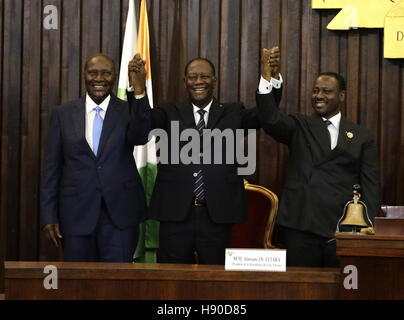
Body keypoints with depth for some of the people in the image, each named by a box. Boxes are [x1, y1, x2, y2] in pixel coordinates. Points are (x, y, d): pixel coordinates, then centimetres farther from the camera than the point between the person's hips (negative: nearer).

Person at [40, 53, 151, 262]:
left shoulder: (128, 112, 3)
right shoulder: (63, 114, 6)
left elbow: (140, 137, -20)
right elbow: (51, 168, 6)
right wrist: (49, 216, 1)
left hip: (119, 214, -1)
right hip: (76, 213, 1)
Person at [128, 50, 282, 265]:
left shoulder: (232, 114, 9)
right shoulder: (170, 114, 8)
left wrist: (271, 79, -25)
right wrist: (138, 90, -32)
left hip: (217, 216, 0)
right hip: (176, 215, 0)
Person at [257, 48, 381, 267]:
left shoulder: (362, 137, 12)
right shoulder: (299, 127, 11)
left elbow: (370, 187, 9)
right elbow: (270, 119, -10)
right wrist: (267, 74, -21)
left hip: (343, 232, 0)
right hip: (301, 229, 0)